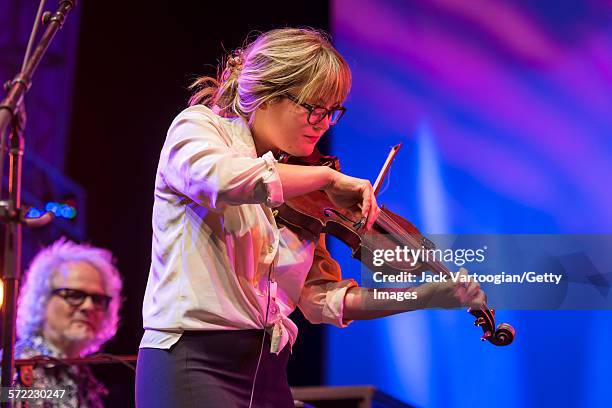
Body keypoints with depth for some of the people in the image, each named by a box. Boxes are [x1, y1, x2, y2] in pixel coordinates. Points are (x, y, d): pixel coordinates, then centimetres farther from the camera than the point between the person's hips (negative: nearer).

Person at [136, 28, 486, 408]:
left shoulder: (297, 190, 12)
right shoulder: (196, 126, -3)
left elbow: (319, 296, 8)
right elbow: (222, 177, -27)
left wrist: (426, 297, -1)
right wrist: (328, 176, -17)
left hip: (269, 375, 6)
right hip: (192, 364, -6)